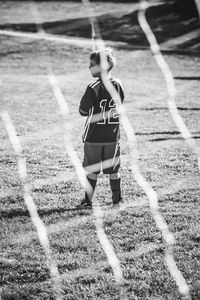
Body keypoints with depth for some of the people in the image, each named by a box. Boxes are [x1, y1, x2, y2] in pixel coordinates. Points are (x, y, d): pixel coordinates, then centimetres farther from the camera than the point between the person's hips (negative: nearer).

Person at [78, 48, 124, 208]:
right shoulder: (118, 85, -1)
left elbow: (83, 111, -9)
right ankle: (117, 198, 20)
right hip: (113, 135, 4)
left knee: (92, 171, 5)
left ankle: (88, 201, 7)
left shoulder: (93, 88, -16)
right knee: (113, 170, 13)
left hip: (94, 137, -4)